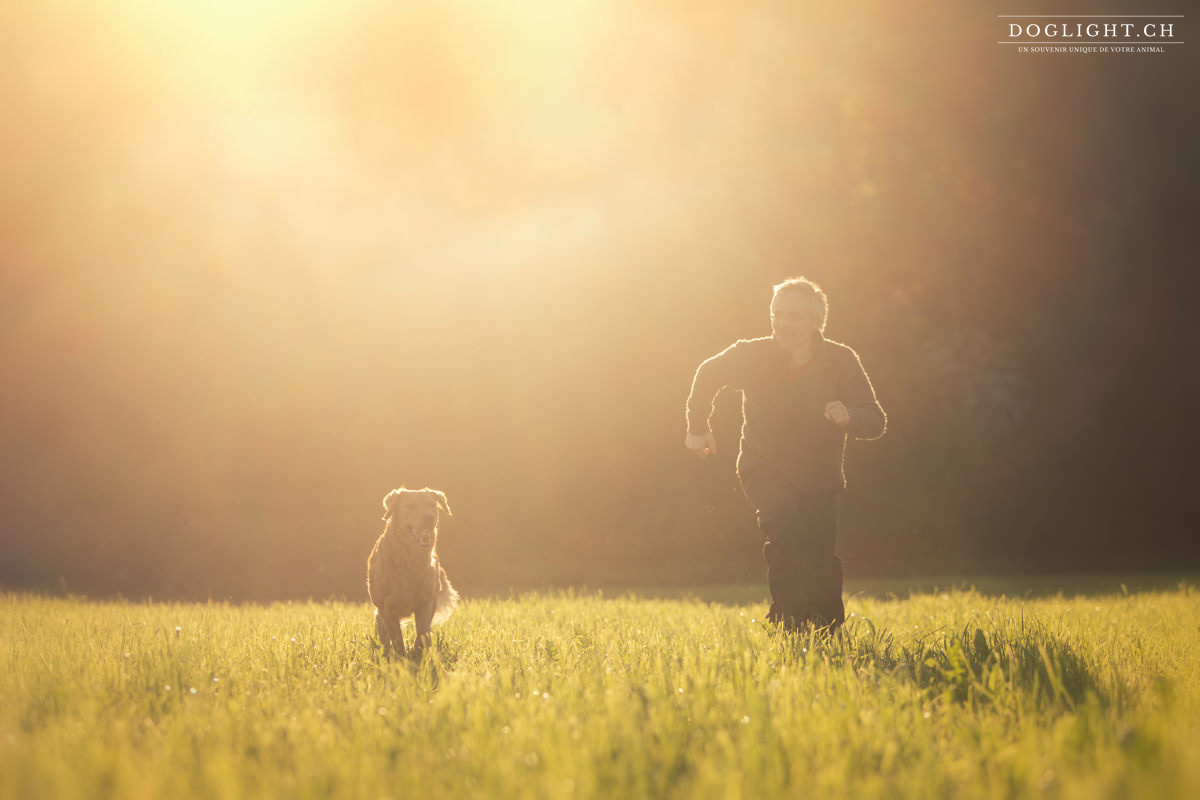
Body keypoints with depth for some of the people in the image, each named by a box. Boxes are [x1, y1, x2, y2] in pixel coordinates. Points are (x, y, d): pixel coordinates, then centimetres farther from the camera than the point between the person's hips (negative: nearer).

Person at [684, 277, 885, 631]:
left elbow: (876, 421, -14)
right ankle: (789, 624, -24)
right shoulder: (752, 355, -13)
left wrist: (848, 416, -37)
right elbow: (709, 373, 8)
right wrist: (697, 427, 16)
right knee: (784, 527, -29)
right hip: (766, 470, -1)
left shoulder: (842, 361, -13)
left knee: (821, 562, -3)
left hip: (819, 481, 1)